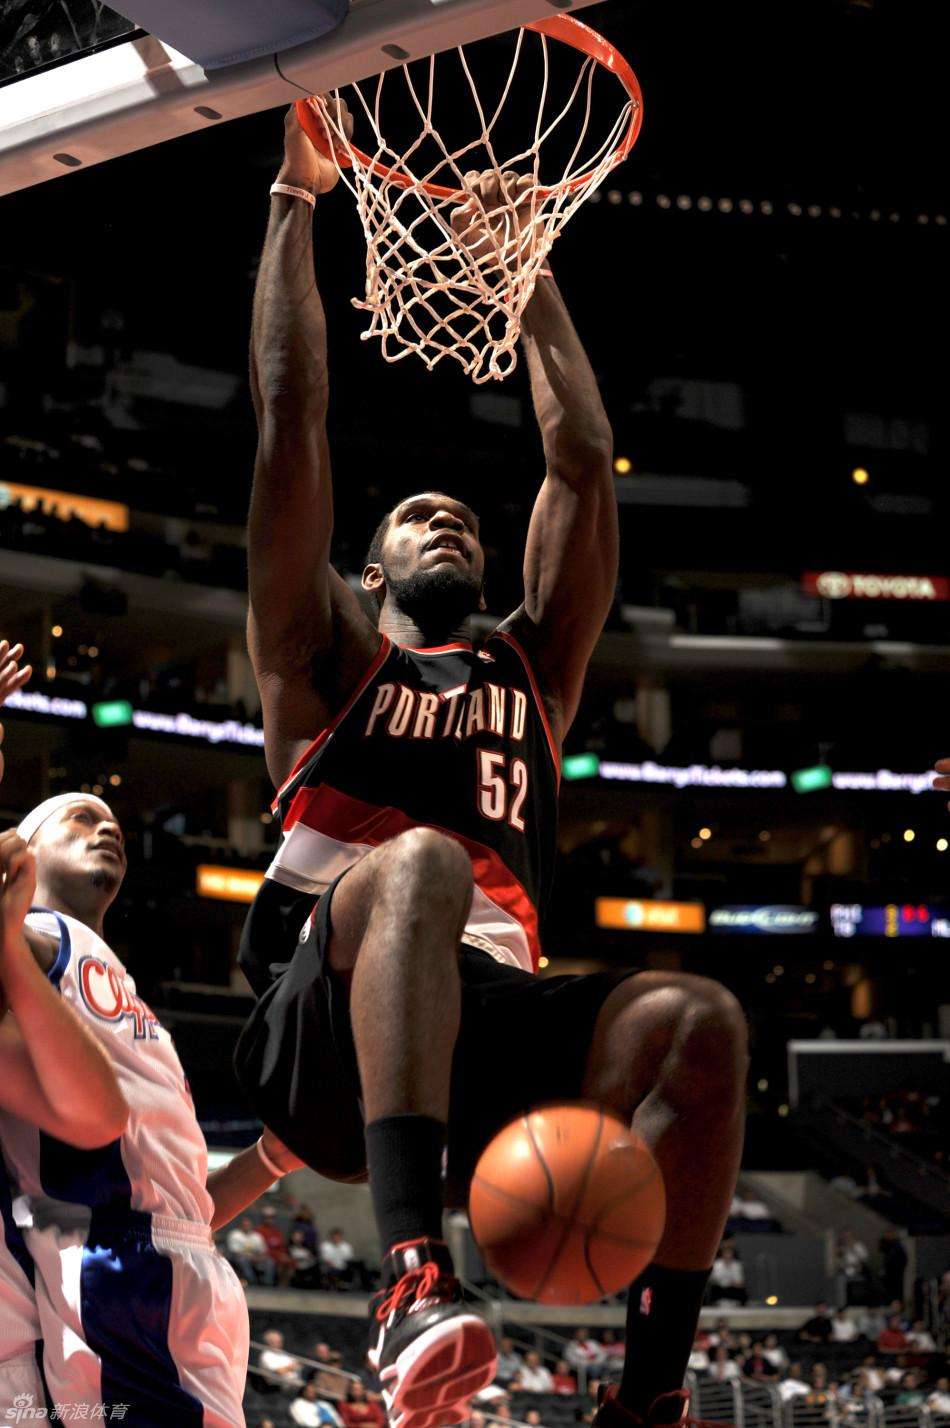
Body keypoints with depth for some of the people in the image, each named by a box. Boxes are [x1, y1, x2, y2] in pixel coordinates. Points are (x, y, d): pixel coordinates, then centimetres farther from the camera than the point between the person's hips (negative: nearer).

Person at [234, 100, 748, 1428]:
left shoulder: (532, 667, 29)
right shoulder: (326, 657, 20)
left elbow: (584, 464, 28)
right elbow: (290, 417, 16)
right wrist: (296, 198, 21)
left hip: (489, 1030, 4)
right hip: (327, 1029, -3)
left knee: (696, 1018, -26)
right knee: (419, 859, -36)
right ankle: (414, 1270, -52)